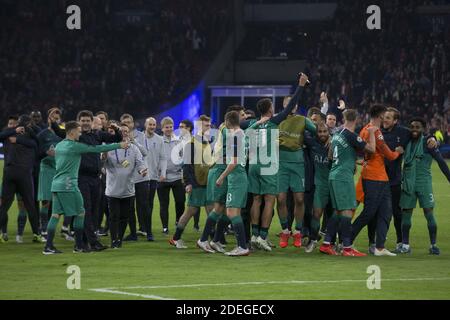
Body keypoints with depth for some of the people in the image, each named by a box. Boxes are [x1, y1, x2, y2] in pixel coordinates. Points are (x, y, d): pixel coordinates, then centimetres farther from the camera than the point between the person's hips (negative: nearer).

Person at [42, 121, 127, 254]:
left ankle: (48, 246, -2)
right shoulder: (75, 146, -10)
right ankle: (79, 246, 5)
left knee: (55, 215, 5)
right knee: (80, 213, 4)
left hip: (56, 184, 8)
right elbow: (97, 148, -9)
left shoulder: (59, 146, 14)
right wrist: (119, 145, -1)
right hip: (68, 185, -8)